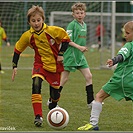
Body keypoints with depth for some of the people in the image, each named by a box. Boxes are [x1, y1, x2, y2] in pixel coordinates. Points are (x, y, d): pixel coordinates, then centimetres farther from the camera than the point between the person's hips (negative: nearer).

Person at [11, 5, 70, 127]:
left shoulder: (52, 30, -17)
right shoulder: (27, 36, -11)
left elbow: (66, 38, -2)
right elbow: (17, 49, 3)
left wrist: (61, 54, -10)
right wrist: (15, 66, -1)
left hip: (55, 65, 0)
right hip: (40, 64, 0)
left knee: (55, 93, 6)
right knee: (36, 84, -28)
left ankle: (53, 107, 45)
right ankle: (38, 116, -25)